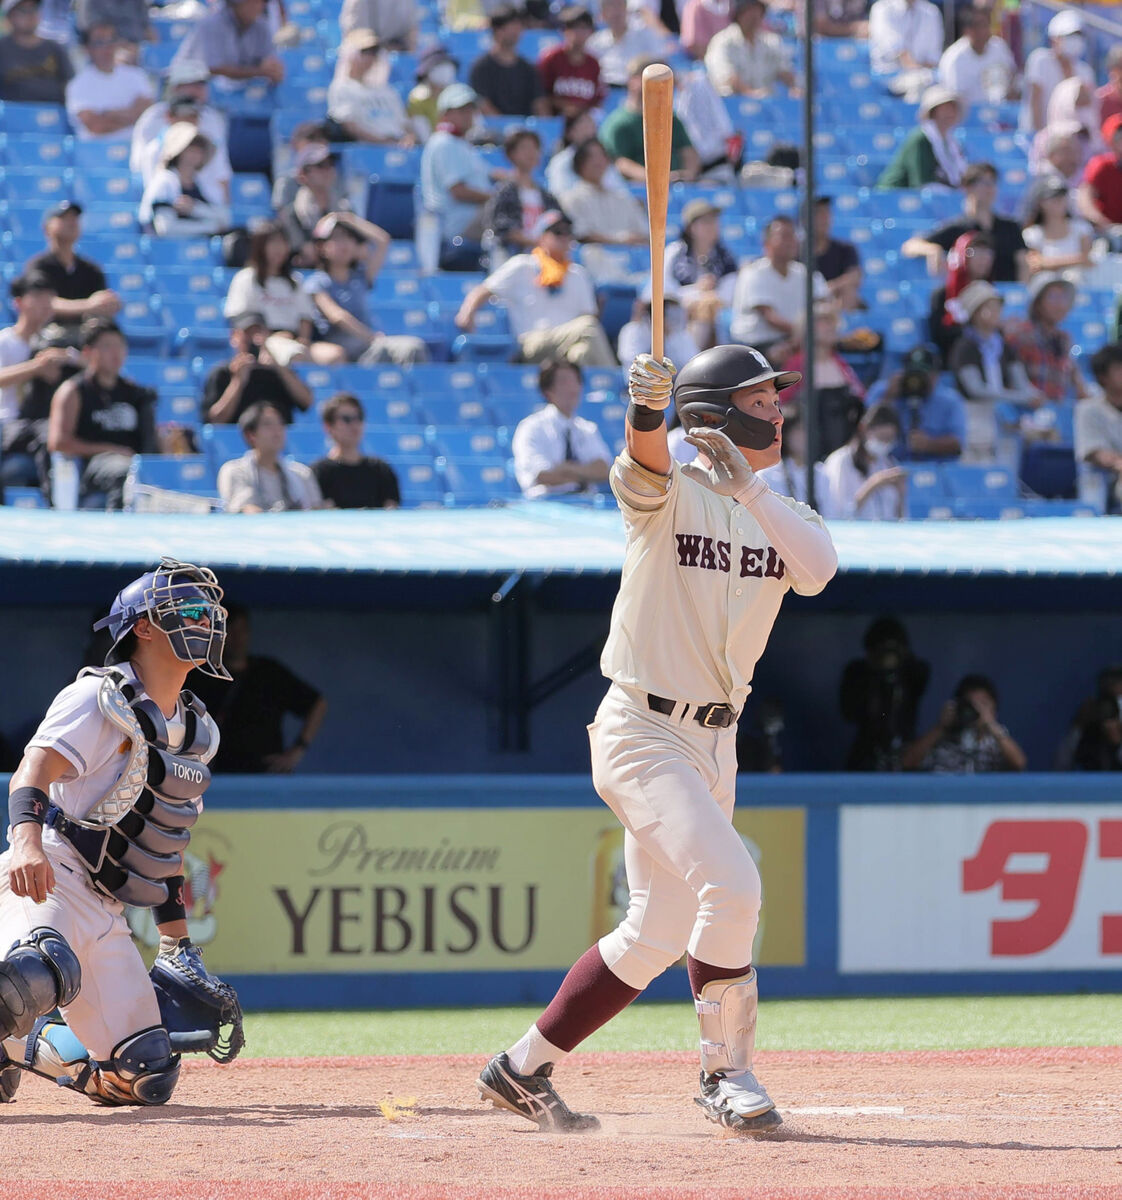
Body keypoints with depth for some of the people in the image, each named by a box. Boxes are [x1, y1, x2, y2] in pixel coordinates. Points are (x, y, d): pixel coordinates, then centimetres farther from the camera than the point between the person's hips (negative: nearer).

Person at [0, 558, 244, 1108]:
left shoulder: (198, 732, 22)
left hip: (105, 915, 8)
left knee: (147, 1078, 3)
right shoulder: (100, 698, -3)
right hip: (50, 877, -8)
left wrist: (178, 949, 24)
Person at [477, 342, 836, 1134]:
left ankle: (524, 1069, 24)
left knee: (657, 934, 11)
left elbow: (818, 571, -14)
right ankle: (727, 1073, -8)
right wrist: (647, 408, -54)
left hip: (714, 742, 8)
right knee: (730, 885, -21)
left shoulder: (781, 513, 7)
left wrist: (746, 485, -25)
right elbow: (646, 462, -32)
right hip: (643, 733, -8)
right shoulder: (671, 494, -8)